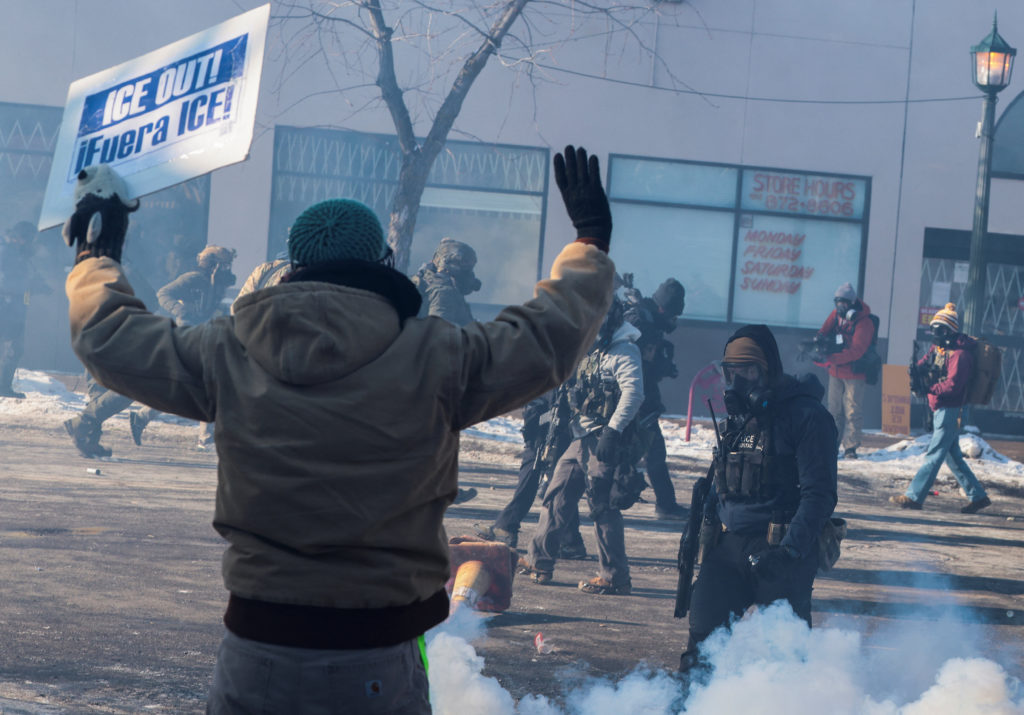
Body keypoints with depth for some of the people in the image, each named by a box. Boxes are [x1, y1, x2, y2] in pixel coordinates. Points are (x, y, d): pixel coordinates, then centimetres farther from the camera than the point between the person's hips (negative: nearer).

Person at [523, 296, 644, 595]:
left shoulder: (624, 352, -12)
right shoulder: (593, 350, 18)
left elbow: (633, 393, -24)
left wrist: (613, 430, -28)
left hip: (604, 442, -10)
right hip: (582, 438, 10)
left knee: (602, 505, -9)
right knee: (557, 495, 12)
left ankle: (616, 578, -4)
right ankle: (539, 562, 21)